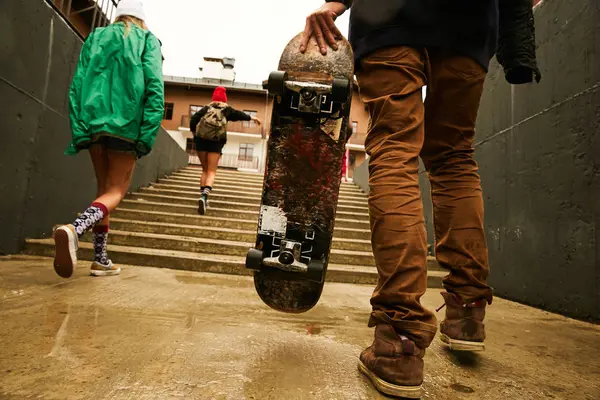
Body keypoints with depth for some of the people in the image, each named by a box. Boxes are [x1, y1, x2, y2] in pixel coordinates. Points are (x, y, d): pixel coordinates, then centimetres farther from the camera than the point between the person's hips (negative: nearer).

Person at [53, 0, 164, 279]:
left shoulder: (96, 38, 18)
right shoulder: (147, 40, 8)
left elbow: (77, 85, 7)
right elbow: (154, 87, -8)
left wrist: (78, 131, 4)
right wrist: (148, 134, -10)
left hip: (93, 120, 4)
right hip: (125, 123, -4)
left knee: (104, 188, 15)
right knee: (116, 191, 1)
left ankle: (100, 259, 16)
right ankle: (76, 228, -30)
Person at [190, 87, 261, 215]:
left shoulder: (207, 107, 15)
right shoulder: (227, 109, 12)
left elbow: (193, 119, 4)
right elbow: (239, 114, 27)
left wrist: (194, 132, 20)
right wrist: (251, 117, 44)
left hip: (201, 139, 2)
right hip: (216, 141, -2)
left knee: (205, 170, 16)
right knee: (211, 172, -3)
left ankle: (203, 196, 10)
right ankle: (204, 195, -26)